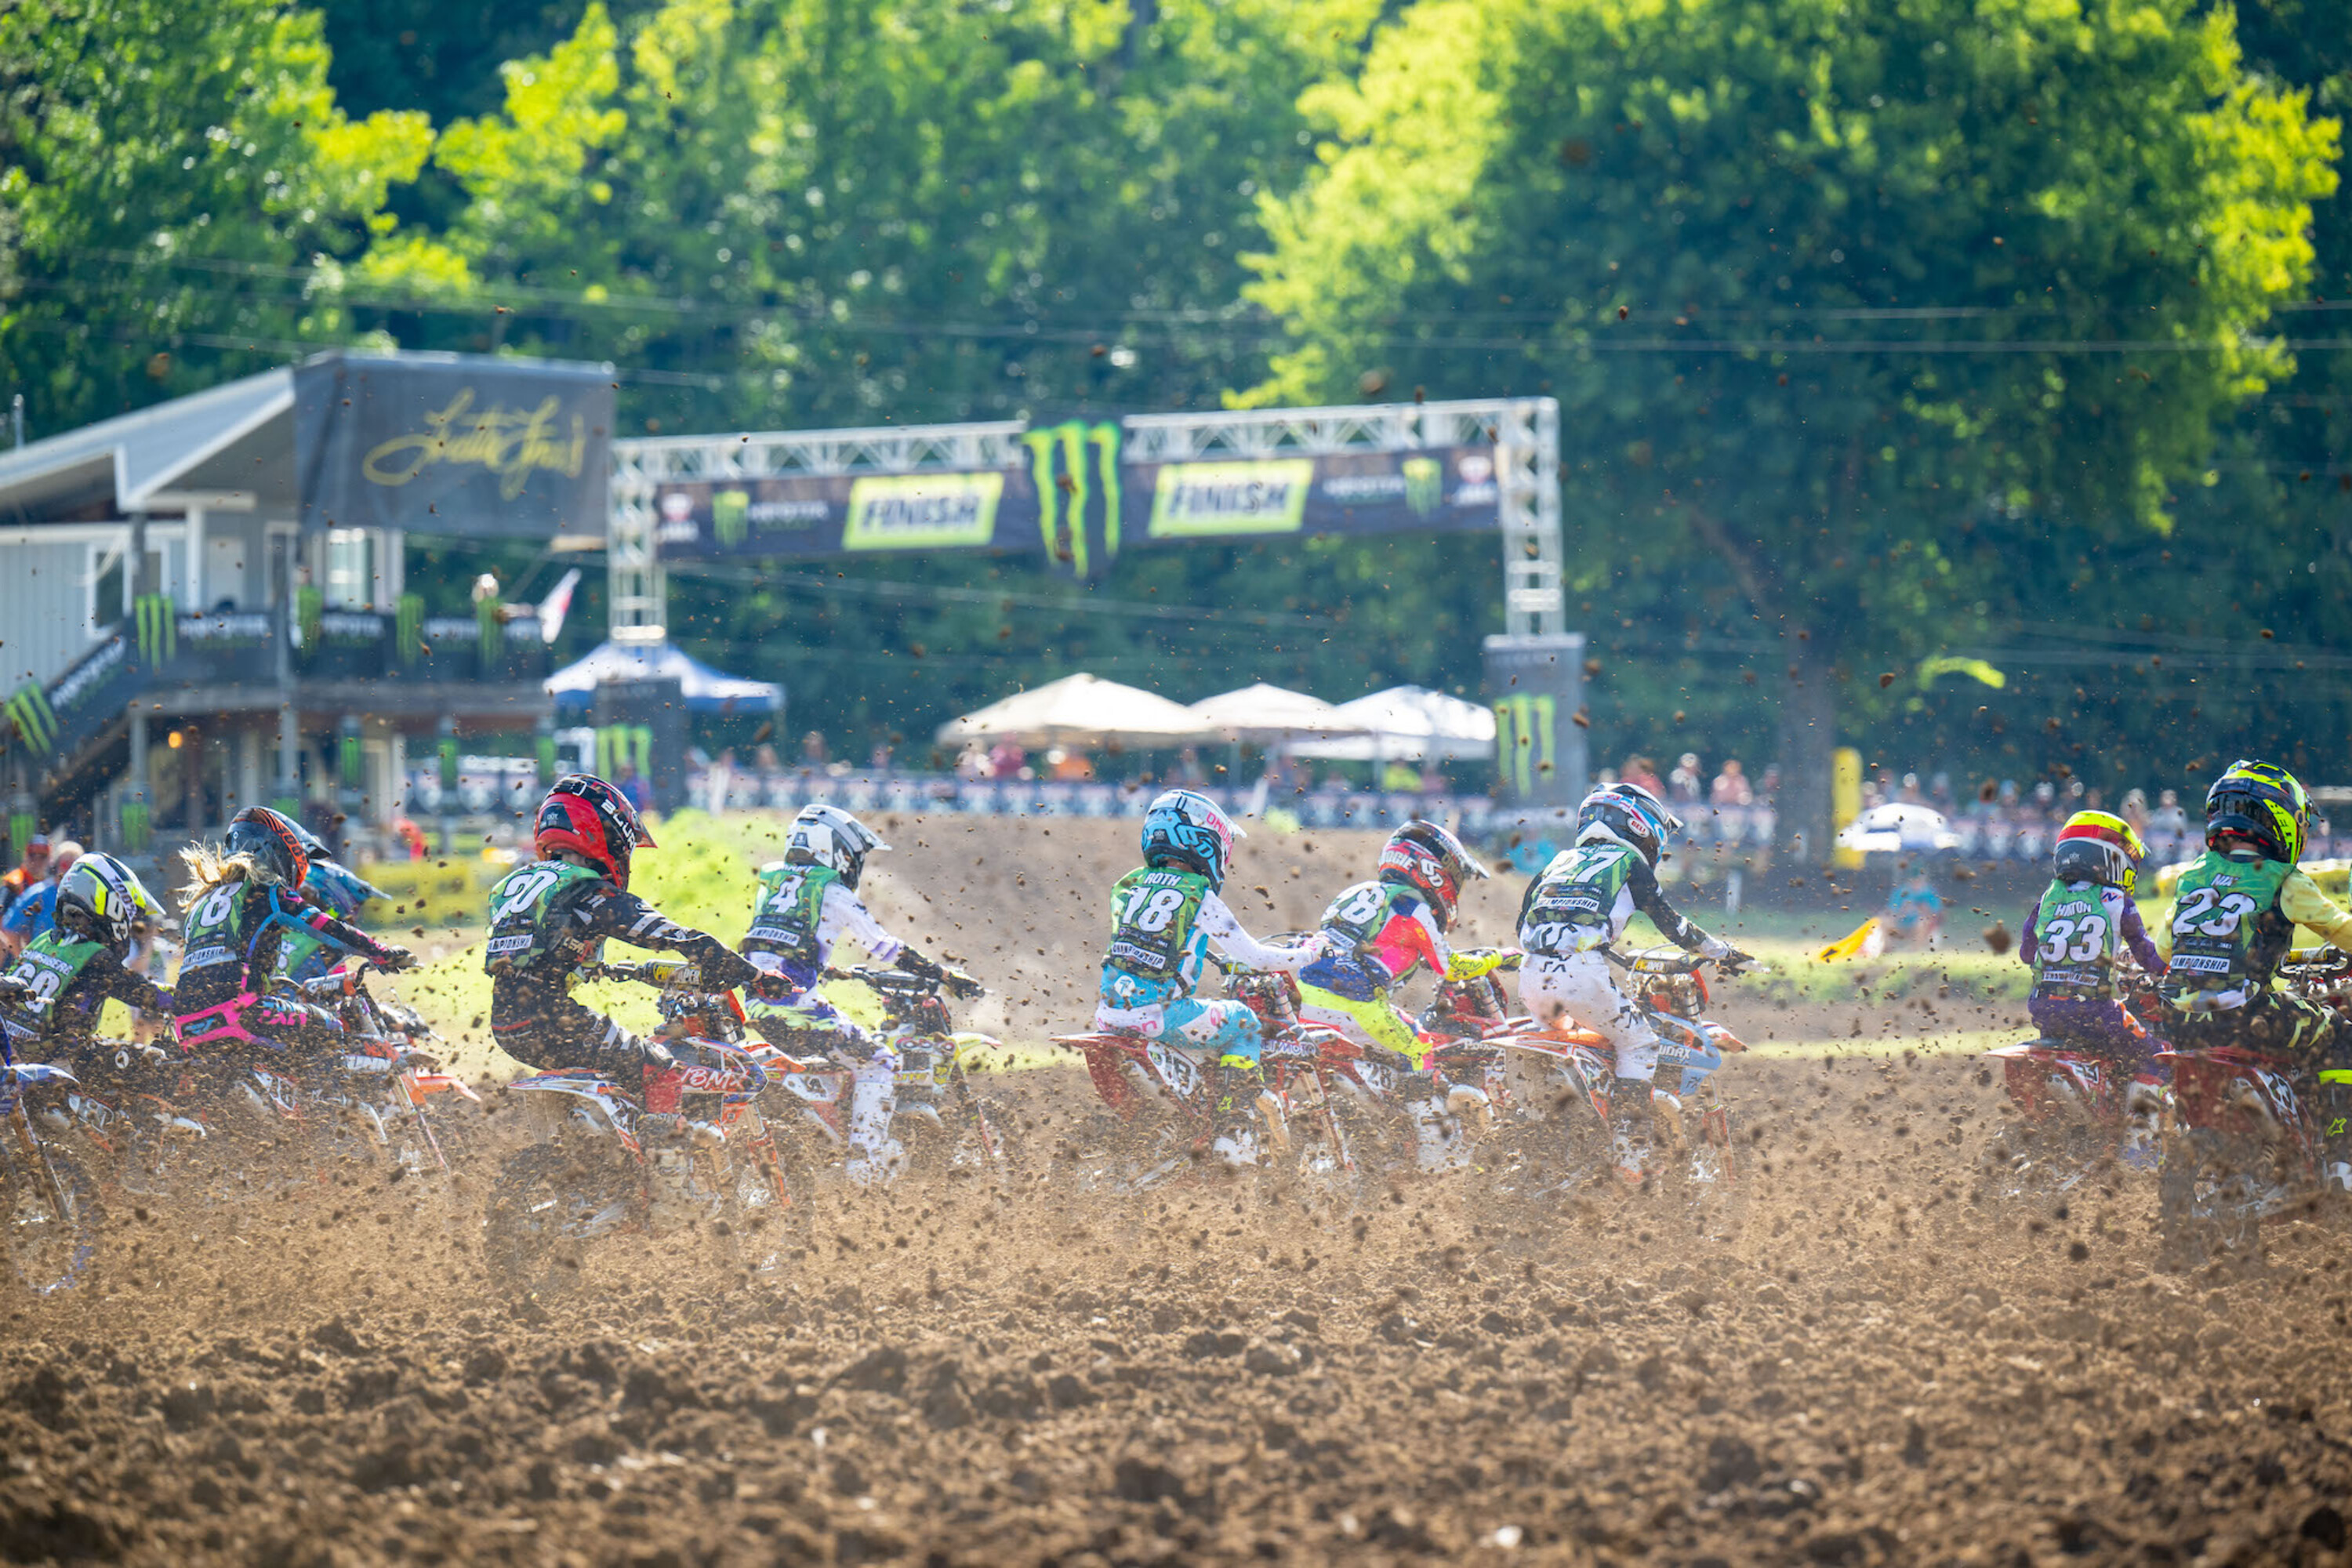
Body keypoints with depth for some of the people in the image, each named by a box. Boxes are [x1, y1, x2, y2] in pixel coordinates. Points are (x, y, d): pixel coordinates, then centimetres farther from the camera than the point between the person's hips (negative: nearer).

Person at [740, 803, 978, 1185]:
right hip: (799, 1006, -7)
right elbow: (886, 948, 0)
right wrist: (947, 977, 7)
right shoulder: (834, 894, -1)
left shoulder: (770, 884, 19)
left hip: (757, 1008, 7)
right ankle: (867, 1159, -7)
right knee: (877, 1063, 3)